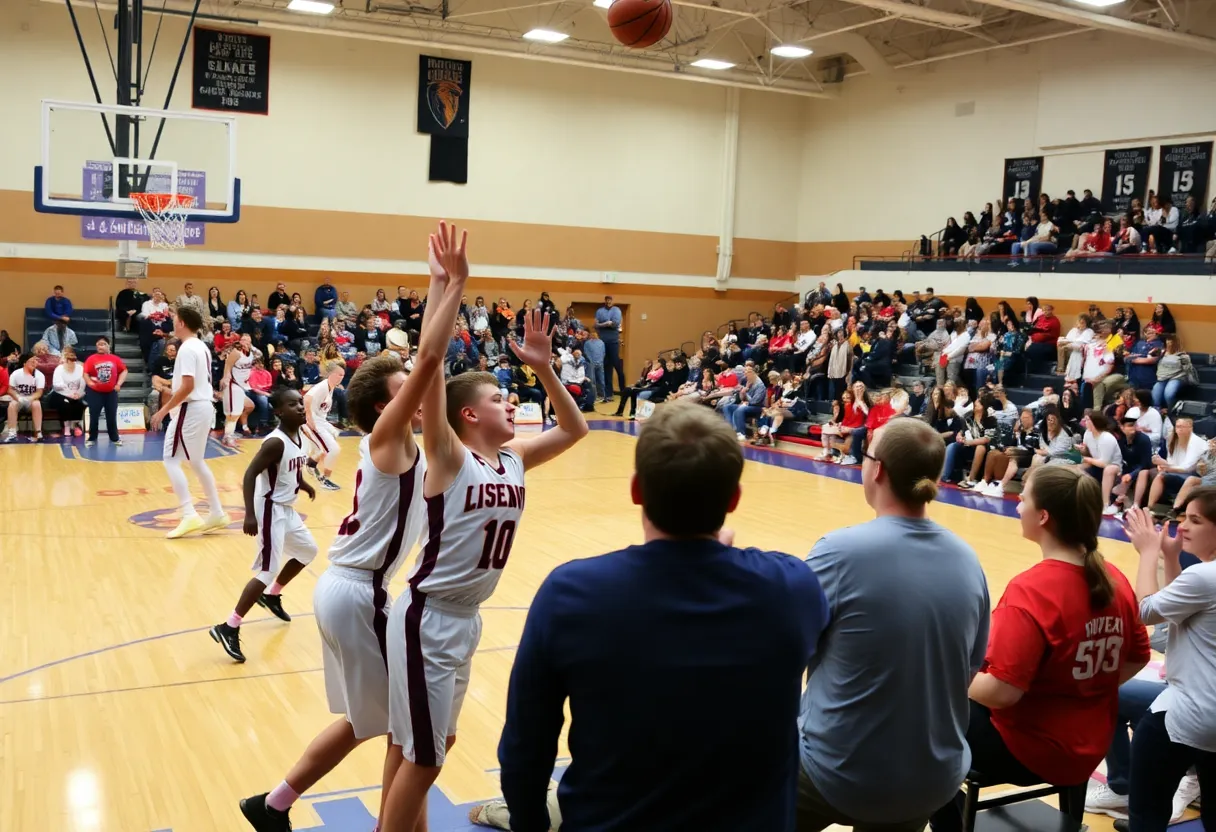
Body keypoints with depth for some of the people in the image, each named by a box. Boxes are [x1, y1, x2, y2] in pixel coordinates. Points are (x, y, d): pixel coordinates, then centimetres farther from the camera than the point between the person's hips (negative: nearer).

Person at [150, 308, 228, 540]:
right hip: (204, 406, 10)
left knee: (171, 459, -6)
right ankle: (217, 514, 19)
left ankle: (189, 515, -12)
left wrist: (164, 410, -18)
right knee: (197, 461, 18)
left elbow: (187, 386, -22)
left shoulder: (187, 348, -15)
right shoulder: (202, 347, 15)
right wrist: (172, 406, 25)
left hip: (191, 409, -10)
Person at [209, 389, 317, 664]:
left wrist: (304, 485, 13)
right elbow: (250, 474, -27)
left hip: (287, 509, 10)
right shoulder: (276, 442, -24)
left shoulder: (298, 437, 4)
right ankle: (229, 628, -9)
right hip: (271, 511, -10)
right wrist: (250, 514, -32)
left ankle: (271, 596, 42)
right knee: (268, 571, -12)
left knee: (307, 550, 25)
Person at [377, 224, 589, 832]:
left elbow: (574, 429, 12)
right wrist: (450, 288, -30)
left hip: (468, 617, 7)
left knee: (424, 747, 21)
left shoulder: (514, 458, 4)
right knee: (422, 758, 3)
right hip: (429, 618, -7)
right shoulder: (448, 457, -16)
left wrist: (543, 368, 0)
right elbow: (428, 360, -28)